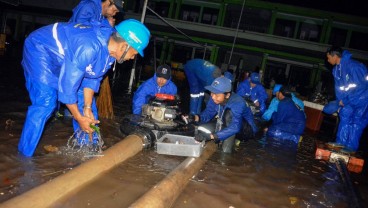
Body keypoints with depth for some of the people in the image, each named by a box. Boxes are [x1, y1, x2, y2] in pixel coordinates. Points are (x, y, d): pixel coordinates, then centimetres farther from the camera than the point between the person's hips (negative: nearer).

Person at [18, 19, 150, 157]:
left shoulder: (111, 46, -12)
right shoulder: (88, 47, -39)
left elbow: (92, 78, -4)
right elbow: (68, 84, -34)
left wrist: (87, 107, -9)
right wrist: (79, 118, -24)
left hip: (62, 56, 8)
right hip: (39, 48, -8)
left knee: (84, 98, 5)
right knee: (46, 102, -21)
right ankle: (24, 155, -7)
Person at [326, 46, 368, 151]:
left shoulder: (353, 66, -25)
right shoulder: (336, 69, 1)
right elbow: (339, 88, 9)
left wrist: (345, 101, -19)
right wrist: (339, 102, 1)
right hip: (348, 100, 7)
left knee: (356, 124, -4)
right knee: (344, 121, 3)